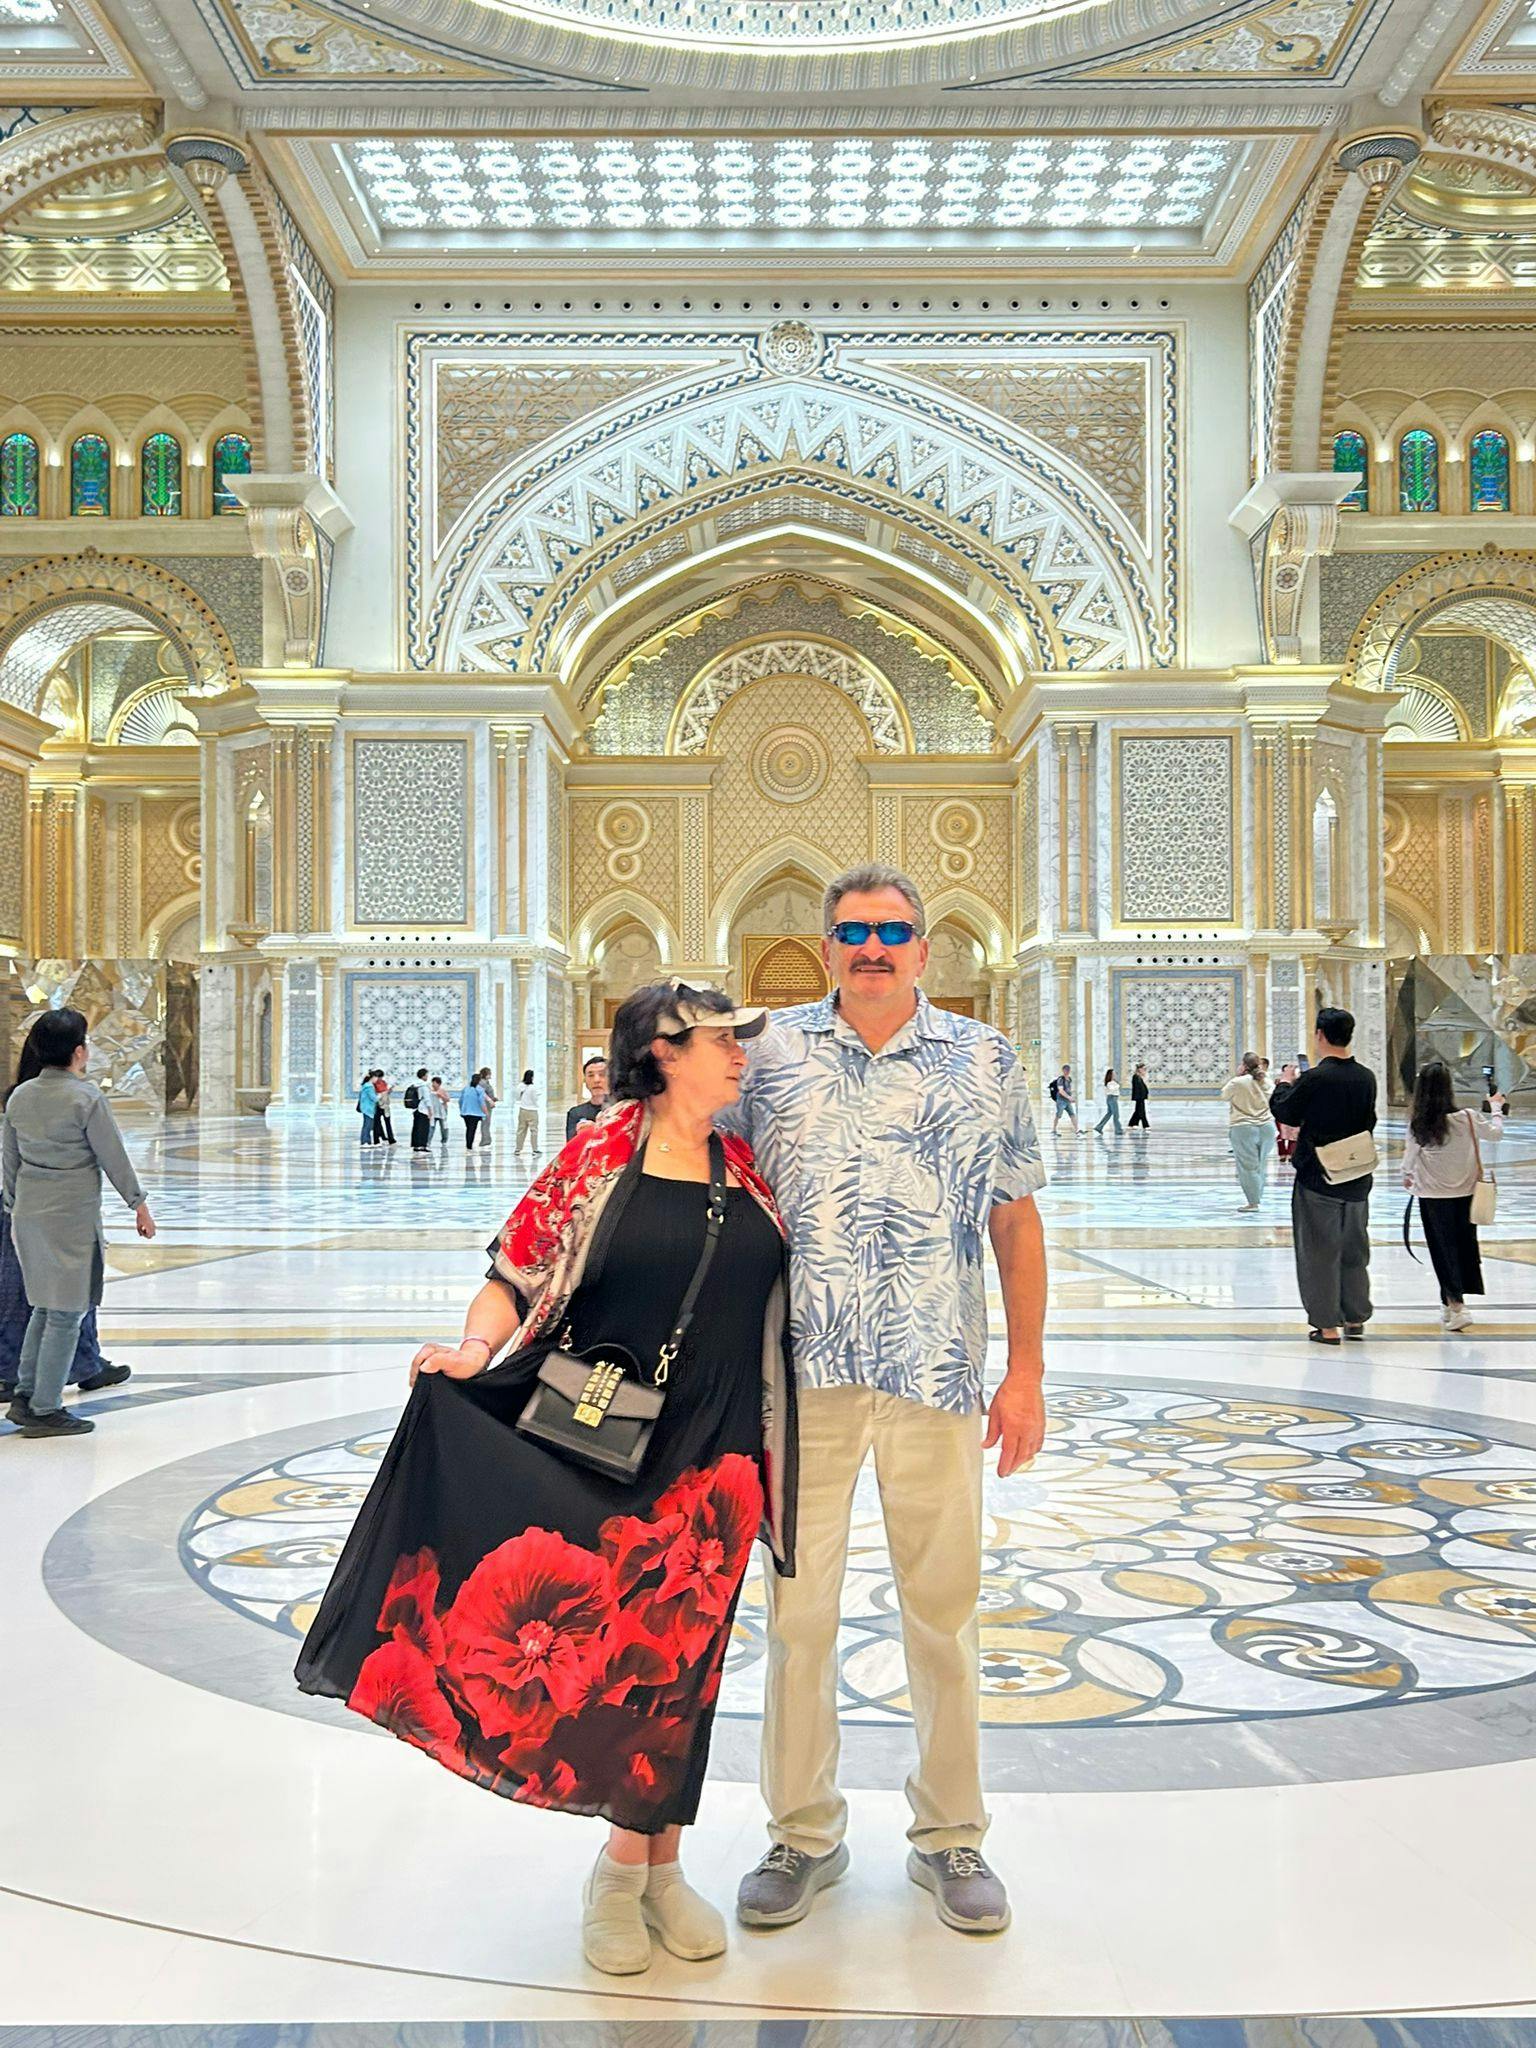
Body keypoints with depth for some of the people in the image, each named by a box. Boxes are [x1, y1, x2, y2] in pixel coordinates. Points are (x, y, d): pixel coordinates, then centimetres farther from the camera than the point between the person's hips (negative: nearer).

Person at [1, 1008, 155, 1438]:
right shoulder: (85, 1097, -14)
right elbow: (113, 1156, -9)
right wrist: (139, 1204, 1)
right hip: (72, 1214, -7)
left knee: (45, 1306, 19)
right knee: (66, 1313, 2)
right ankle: (45, 1411, 7)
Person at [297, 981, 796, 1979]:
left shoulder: (747, 1167, 7)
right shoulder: (601, 1157, -6)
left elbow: (782, 1292, 17)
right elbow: (518, 1274, -6)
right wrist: (476, 1347, -23)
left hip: (717, 1456, 4)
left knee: (684, 1657, 9)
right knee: (620, 1644, 3)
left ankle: (653, 1865, 28)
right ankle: (633, 1861, 27)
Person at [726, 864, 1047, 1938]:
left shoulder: (985, 1059, 5)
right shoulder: (773, 1052, 5)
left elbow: (1017, 1221, 7)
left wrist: (1026, 1375, 4)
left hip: (938, 1373, 0)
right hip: (803, 1369, 0)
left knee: (944, 1607, 9)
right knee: (798, 1605, 8)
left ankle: (951, 1838, 27)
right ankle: (803, 1836, 26)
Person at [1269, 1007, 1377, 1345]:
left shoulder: (1314, 1079, -17)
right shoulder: (1366, 1078, 1)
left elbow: (1284, 1113, -6)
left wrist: (1285, 1085, 13)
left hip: (1318, 1179, -6)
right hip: (1358, 1178, 6)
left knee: (1319, 1251, 3)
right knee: (1354, 1249, 17)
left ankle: (1327, 1325, 5)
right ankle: (1356, 1319, 25)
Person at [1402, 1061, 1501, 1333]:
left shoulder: (1417, 1124, -14)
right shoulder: (1467, 1119, -12)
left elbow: (1409, 1157, -2)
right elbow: (1495, 1132, 6)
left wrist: (1408, 1176, 20)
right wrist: (1496, 1109, 25)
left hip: (1432, 1195, -1)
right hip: (1465, 1193, 1)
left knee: (1444, 1249, 6)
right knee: (1464, 1245, 17)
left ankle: (1456, 1306, -1)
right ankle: (1450, 1302, 27)